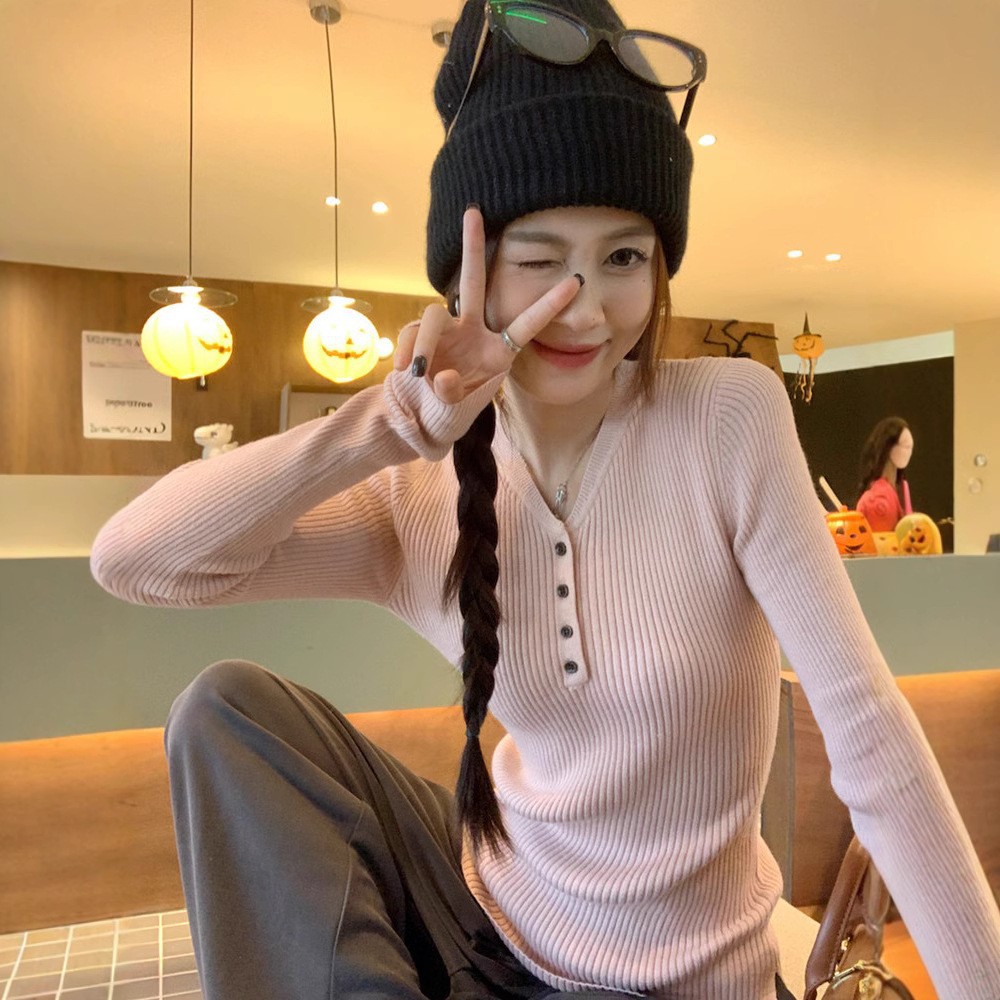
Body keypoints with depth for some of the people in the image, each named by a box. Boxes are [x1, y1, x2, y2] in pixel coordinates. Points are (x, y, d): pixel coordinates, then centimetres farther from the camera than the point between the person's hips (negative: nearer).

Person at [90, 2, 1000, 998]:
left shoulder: (732, 418, -17)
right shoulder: (415, 503, -11)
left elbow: (867, 733, -19)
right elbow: (128, 560, -20)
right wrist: (389, 425, -27)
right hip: (495, 917, 2)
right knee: (228, 711, -13)